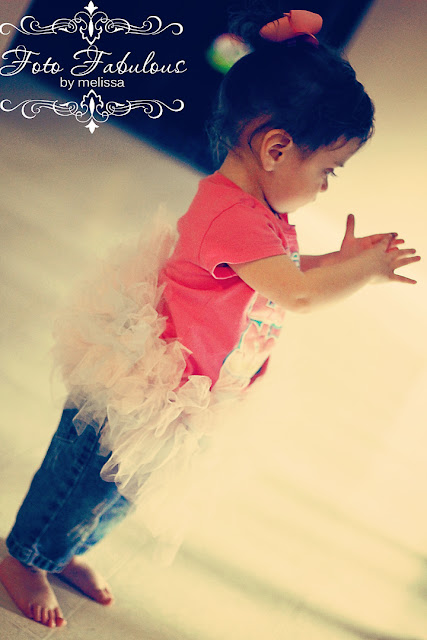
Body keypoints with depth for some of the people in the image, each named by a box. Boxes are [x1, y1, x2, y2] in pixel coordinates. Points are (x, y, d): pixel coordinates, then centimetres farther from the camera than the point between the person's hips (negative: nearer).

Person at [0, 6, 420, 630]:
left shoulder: (265, 213, 2)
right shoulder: (231, 214, -30)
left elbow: (290, 271, 15)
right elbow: (297, 292, -34)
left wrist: (344, 259, 1)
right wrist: (367, 269, -20)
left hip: (181, 400, 10)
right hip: (146, 390, -10)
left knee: (121, 491, 27)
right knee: (85, 482, 13)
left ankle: (63, 552, 52)